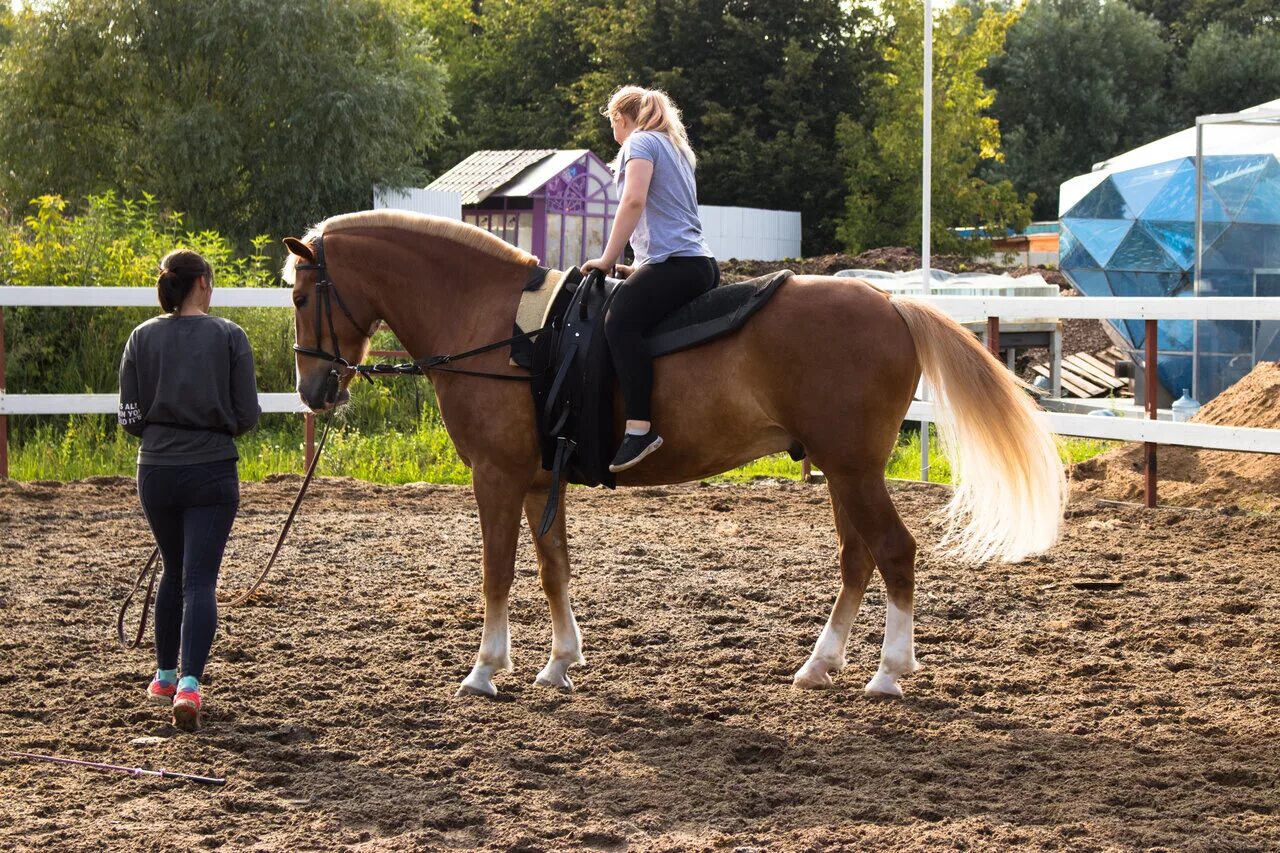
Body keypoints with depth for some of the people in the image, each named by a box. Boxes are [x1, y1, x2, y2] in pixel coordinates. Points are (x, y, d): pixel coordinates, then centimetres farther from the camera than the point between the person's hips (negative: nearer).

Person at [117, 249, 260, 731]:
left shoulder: (142, 338, 1)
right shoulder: (229, 336, -5)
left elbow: (129, 417, 0)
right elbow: (248, 415, -5)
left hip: (156, 470, 3)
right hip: (212, 470, -3)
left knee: (174, 570, 22)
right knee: (199, 579, -3)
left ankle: (165, 676, 29)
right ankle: (189, 683, -19)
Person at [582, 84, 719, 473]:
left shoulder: (639, 142, 0)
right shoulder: (675, 149, 29)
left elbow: (634, 200, -14)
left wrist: (608, 259, -10)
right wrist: (639, 268, 32)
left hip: (673, 262, -11)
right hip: (702, 264, 11)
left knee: (620, 321, -27)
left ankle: (640, 427, -40)